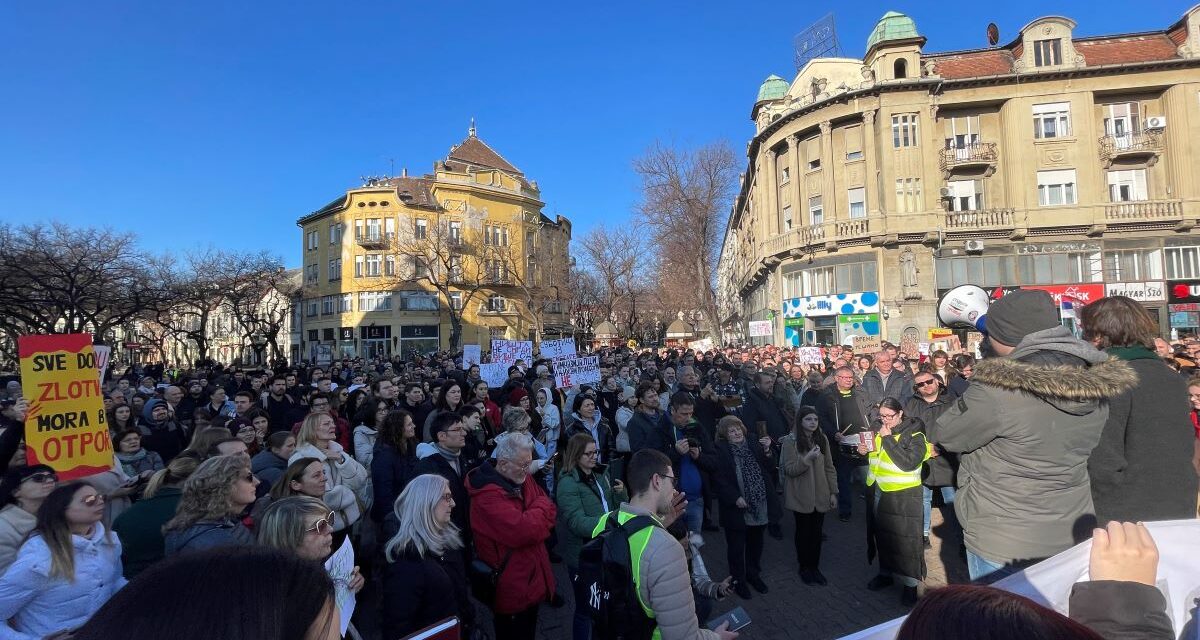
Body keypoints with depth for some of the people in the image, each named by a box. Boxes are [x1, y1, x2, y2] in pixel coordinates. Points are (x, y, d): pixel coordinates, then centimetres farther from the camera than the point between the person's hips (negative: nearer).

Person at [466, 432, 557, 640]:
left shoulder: (522, 479, 2)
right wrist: (541, 507, -14)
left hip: (532, 579, 8)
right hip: (512, 588, -8)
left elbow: (549, 513, 5)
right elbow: (523, 531, -32)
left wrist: (530, 525, -14)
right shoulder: (488, 494, -26)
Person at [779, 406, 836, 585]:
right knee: (804, 532, 9)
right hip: (801, 497, -3)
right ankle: (804, 568, 26)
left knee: (817, 532, 11)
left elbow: (829, 468, 7)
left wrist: (833, 492, 4)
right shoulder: (790, 441, -11)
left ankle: (815, 567, 27)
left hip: (820, 495, 4)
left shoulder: (822, 439, 2)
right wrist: (807, 459, -25)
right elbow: (789, 470, -12)